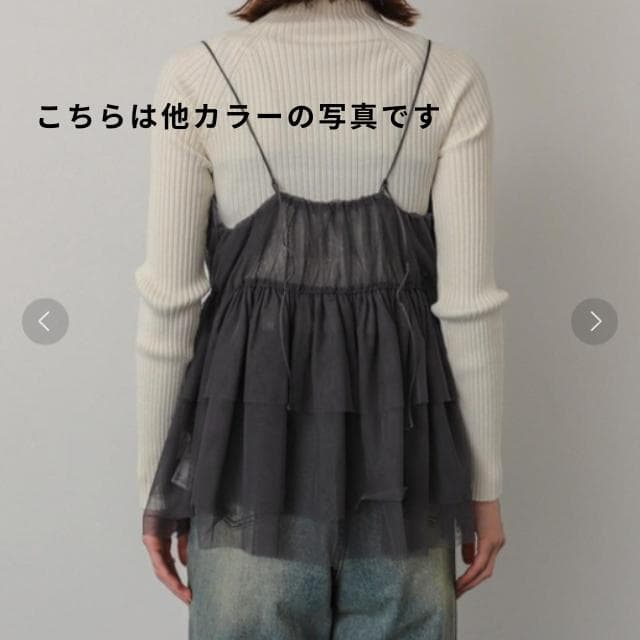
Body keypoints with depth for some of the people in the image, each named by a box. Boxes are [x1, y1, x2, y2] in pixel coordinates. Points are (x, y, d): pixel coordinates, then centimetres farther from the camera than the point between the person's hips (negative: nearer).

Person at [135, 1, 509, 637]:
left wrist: (156, 481, 5)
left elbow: (169, 302, -5)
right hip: (397, 440, 1)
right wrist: (485, 483, 5)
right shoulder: (450, 80, -3)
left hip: (252, 439, 0)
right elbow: (467, 305, -5)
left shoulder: (197, 75, -4)